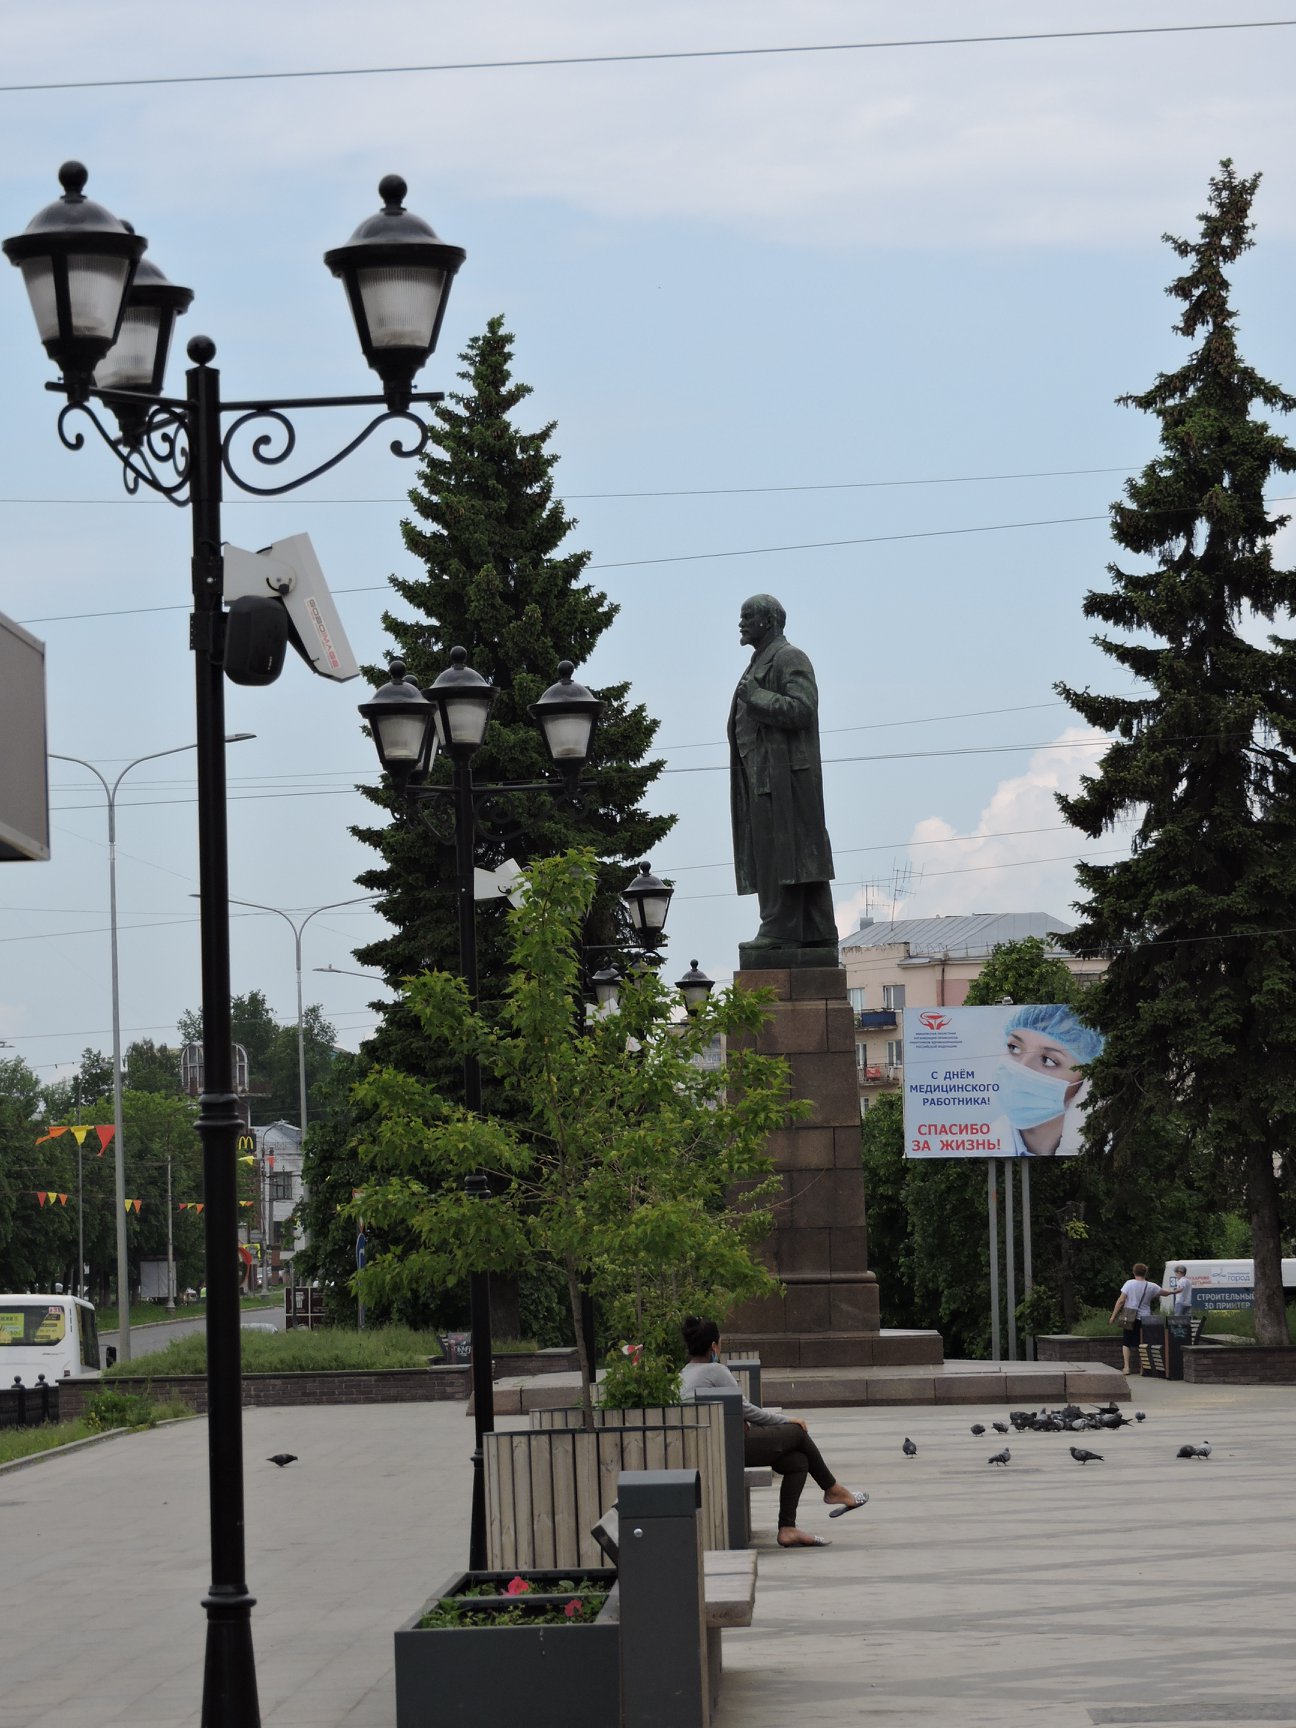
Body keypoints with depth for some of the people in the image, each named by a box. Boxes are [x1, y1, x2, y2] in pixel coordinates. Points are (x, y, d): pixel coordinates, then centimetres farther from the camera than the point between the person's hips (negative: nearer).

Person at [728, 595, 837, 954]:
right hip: (761, 774, 10)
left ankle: (781, 929, -17)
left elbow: (801, 710, -17)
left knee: (780, 851, -13)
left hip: (784, 772, -10)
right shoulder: (758, 665, 24)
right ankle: (818, 937, 3)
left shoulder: (790, 658, -5)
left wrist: (756, 697, -15)